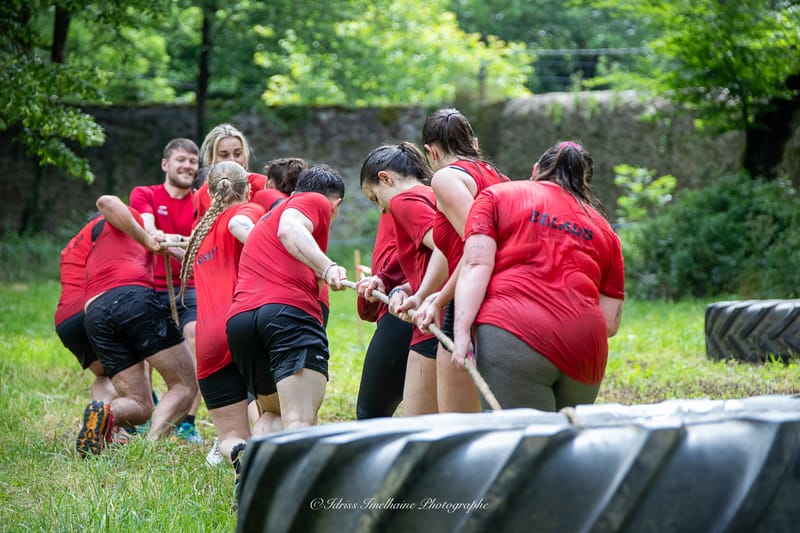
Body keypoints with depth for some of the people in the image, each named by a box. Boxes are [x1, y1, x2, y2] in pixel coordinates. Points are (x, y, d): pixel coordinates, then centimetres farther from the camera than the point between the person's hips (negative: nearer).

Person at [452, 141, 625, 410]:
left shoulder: (496, 196, 17)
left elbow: (476, 266, 0)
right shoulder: (604, 229, 26)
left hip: (512, 336, -4)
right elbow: (611, 322, 19)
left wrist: (461, 332, -8)